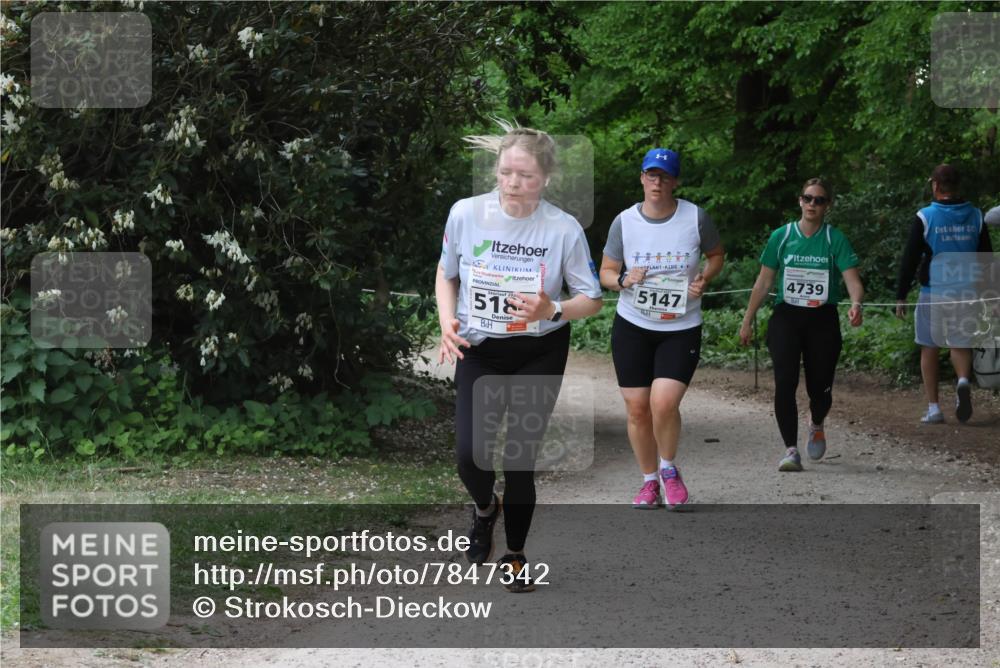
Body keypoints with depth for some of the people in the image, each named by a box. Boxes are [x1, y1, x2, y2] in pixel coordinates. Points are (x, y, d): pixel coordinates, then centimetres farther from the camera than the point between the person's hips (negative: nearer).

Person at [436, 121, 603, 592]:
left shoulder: (564, 229, -15)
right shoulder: (466, 213, -12)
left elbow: (592, 299, -5)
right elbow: (446, 274, 6)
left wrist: (552, 310, -24)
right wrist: (447, 322, -10)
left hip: (539, 357, -1)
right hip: (479, 353, 1)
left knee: (520, 459, -1)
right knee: (470, 452, -13)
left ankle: (515, 556, 22)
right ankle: (485, 508, 25)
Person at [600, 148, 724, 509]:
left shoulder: (696, 218, -6)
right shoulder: (624, 221, -2)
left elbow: (716, 254, 12)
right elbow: (606, 272, 6)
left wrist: (704, 279, -8)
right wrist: (623, 280, -16)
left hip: (681, 329, -2)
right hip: (632, 326, 2)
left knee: (664, 403, -17)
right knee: (637, 408, 2)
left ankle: (669, 469, 10)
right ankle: (649, 482, 21)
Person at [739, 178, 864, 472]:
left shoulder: (835, 239, -1)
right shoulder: (781, 236, 3)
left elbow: (852, 279, -11)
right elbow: (763, 282, 9)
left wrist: (856, 304, -32)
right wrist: (747, 321, 8)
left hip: (823, 319, -1)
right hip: (786, 317, 1)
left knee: (820, 388, 3)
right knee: (785, 383, -13)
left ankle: (816, 426, 38)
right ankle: (791, 450, -8)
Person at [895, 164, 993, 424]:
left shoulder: (925, 217, -7)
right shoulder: (975, 217, 5)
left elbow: (909, 260, -6)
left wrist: (901, 296, 0)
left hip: (933, 293, -3)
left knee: (929, 348, 9)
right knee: (960, 344, 14)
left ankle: (933, 409, 8)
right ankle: (963, 381, -18)